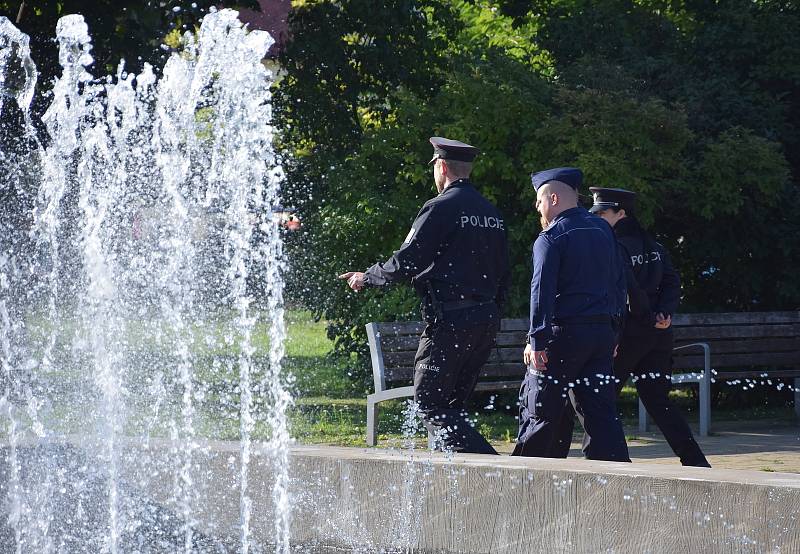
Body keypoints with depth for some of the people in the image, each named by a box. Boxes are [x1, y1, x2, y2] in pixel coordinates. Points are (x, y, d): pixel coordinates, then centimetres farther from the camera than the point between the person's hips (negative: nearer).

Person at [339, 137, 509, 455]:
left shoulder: (440, 208, -9)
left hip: (449, 319, -8)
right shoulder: (493, 214, 15)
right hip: (487, 318, 8)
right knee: (452, 404, 15)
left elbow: (405, 264, -10)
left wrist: (366, 278, 5)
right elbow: (502, 276, 18)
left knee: (430, 403, -3)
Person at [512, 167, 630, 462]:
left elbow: (542, 290, -16)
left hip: (564, 333, -6)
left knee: (539, 409, 3)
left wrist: (537, 340, -18)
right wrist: (612, 331, 20)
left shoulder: (550, 238, -8)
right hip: (603, 332, 6)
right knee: (600, 410, 4)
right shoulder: (603, 230, 14)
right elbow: (619, 283, 17)